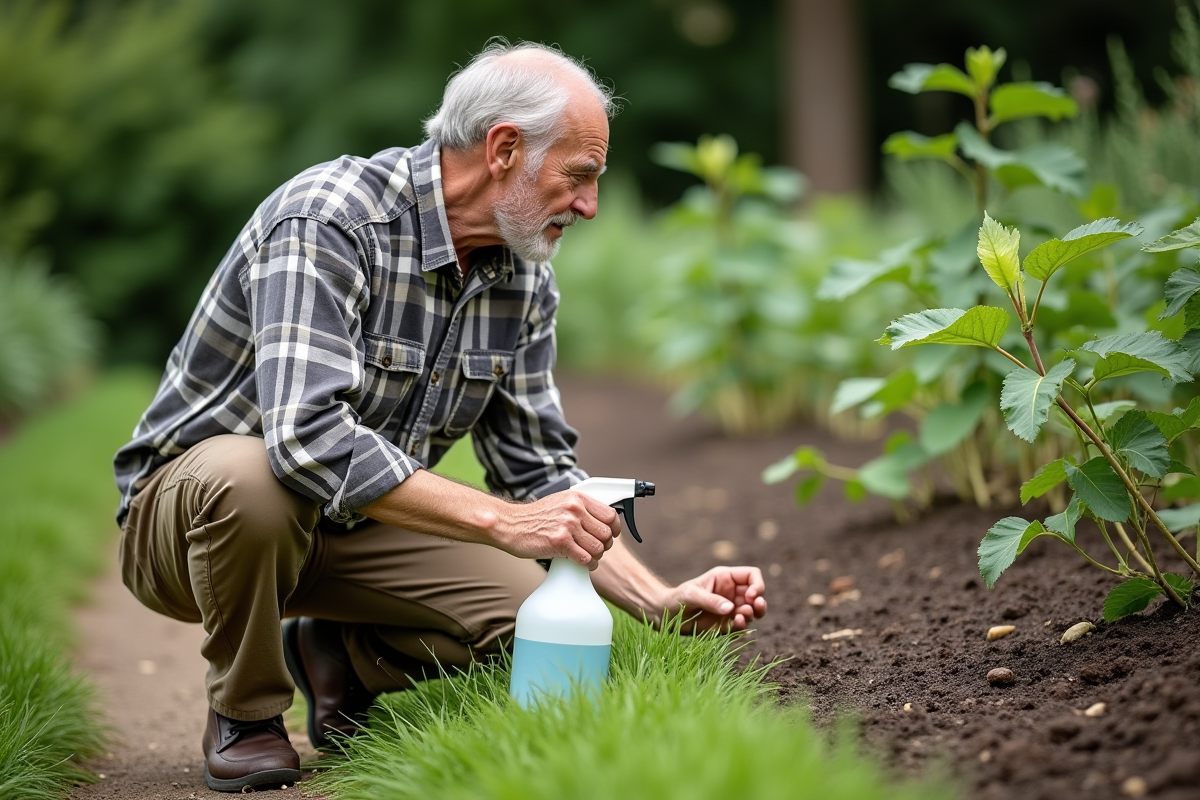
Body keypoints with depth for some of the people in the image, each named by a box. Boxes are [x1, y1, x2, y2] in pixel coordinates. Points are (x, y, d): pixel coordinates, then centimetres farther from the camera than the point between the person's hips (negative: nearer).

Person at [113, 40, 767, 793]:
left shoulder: (524, 281, -3)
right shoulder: (327, 220, -27)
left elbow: (538, 469, 3)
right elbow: (308, 435, -39)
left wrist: (661, 600, -10)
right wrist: (501, 521, -41)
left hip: (348, 529, 6)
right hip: (189, 505, -6)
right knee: (247, 476, -40)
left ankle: (338, 658, 13)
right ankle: (245, 712, -11)